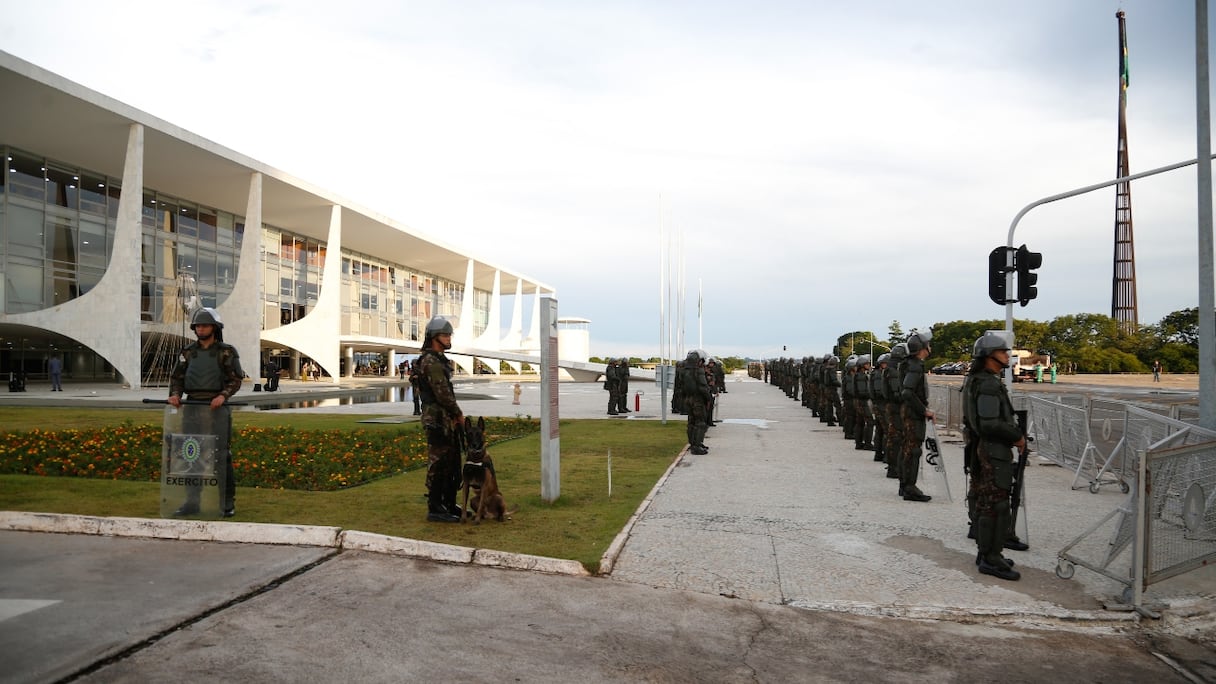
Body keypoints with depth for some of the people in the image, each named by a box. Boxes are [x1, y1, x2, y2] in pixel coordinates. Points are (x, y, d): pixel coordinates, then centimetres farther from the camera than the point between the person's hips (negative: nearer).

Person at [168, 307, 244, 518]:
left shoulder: (227, 352, -1)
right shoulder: (188, 352, 11)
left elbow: (236, 380, -6)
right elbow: (177, 378, 12)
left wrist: (223, 395, -23)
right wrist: (175, 394, -8)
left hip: (217, 408, -4)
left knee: (221, 455, -5)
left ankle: (228, 502, 2)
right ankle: (192, 502, 12)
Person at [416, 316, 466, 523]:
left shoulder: (440, 360, 18)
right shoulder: (430, 361, -14)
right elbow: (443, 393, -19)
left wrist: (456, 415, 8)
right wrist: (459, 414, -8)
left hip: (447, 420, 10)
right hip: (437, 419, -10)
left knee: (452, 463, 14)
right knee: (438, 464, -5)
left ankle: (449, 505, 23)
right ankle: (434, 509, 2)